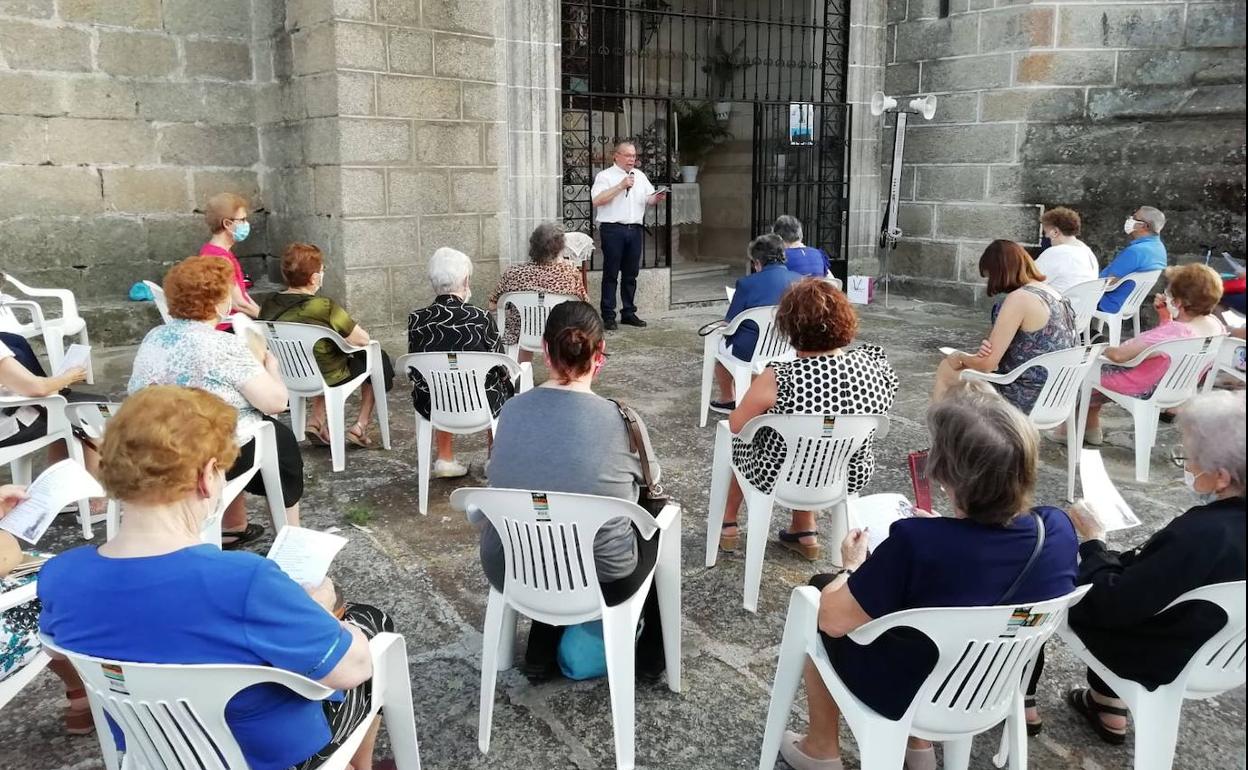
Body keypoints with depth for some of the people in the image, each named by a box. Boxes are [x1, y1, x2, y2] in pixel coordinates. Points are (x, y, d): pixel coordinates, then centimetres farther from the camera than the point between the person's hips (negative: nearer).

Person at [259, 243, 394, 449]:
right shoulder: (325, 308, -28)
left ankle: (316, 422, 25)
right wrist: (346, 334, 1)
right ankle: (360, 427, 19)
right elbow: (363, 340, -21)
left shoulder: (269, 307, -10)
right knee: (380, 360, 19)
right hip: (328, 378, -6)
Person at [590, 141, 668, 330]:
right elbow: (597, 200, -15)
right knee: (611, 274, -3)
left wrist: (657, 198, -7)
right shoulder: (605, 176, -2)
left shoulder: (640, 176, 17)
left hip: (635, 229, 6)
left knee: (631, 274, 10)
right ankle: (608, 316, 1)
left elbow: (649, 199, 16)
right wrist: (621, 186, -17)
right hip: (613, 229, -5)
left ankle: (628, 313, 19)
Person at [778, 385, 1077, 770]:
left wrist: (853, 566, -4)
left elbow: (832, 619, -22)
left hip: (905, 694, -5)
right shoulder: (1058, 528, -20)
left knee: (817, 592, 20)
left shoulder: (915, 543, -36)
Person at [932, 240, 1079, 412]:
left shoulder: (1018, 299, -20)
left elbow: (987, 364, -18)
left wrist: (960, 357, 2)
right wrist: (991, 349, -6)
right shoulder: (1054, 294, 7)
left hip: (1026, 400, -9)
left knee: (945, 370, 8)